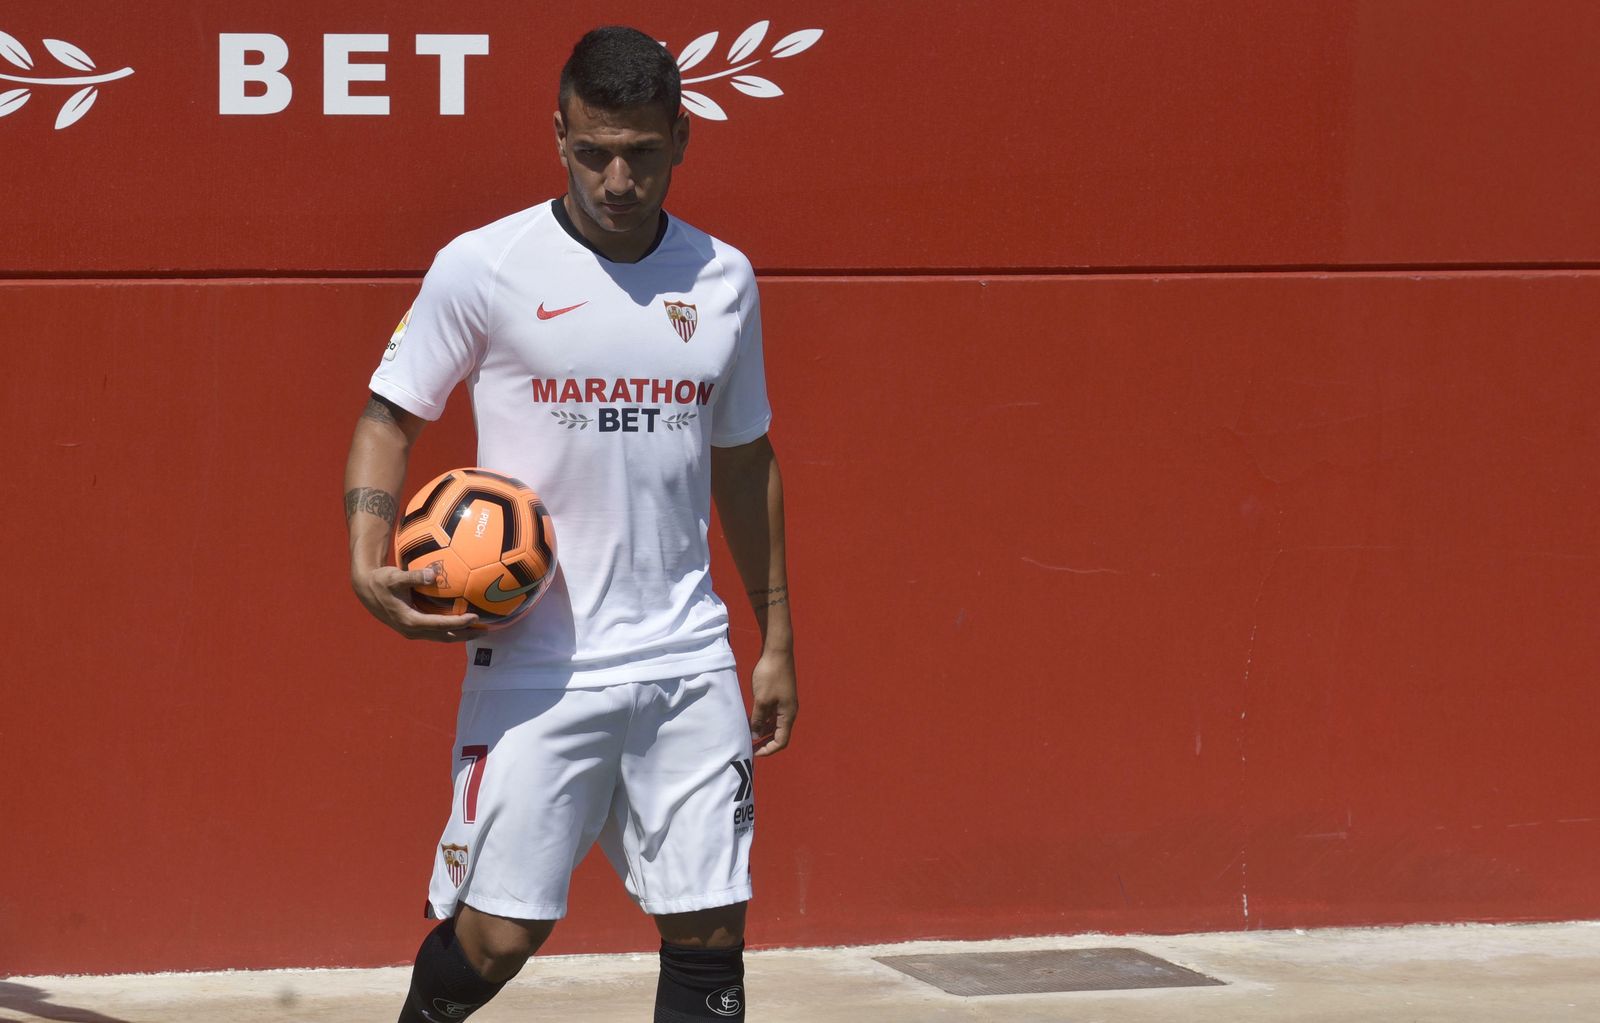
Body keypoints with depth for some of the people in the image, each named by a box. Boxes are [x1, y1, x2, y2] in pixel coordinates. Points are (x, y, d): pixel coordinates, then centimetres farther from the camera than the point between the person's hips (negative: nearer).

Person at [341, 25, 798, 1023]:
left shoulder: (722, 278, 8)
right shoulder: (482, 267, -5)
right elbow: (389, 418, 3)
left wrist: (777, 638, 18)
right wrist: (371, 565, -13)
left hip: (687, 659, 4)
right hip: (536, 665, -4)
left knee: (711, 925, 0)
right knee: (498, 932, -6)